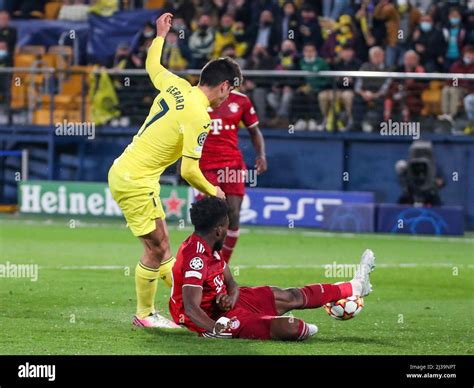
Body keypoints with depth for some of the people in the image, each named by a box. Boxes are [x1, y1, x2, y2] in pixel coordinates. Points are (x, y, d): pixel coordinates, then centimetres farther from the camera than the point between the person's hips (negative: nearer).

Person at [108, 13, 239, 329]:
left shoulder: (176, 86, 1)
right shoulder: (198, 117, -21)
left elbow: (152, 65, 25)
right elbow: (189, 171, -22)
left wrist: (161, 35, 41)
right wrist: (212, 191, -4)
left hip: (123, 170, 9)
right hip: (136, 181, -9)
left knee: (161, 244, 17)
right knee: (156, 248, 2)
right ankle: (145, 315, 16)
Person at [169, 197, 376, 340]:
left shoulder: (206, 247, 4)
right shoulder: (196, 259, -29)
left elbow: (231, 285, 10)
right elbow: (191, 308, -35)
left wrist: (230, 297, -14)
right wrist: (216, 329, -49)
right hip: (216, 319, -11)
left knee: (290, 297, 21)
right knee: (289, 327, -23)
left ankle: (355, 287, 37)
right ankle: (304, 330, 16)